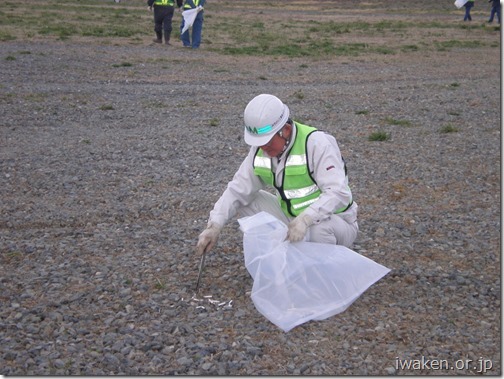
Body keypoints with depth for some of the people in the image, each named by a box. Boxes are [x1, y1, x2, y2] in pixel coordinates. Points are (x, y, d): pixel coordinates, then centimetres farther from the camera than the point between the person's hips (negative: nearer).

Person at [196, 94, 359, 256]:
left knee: (319, 228, -39)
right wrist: (214, 226, -17)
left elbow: (338, 193, -33)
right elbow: (238, 190, -4)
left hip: (337, 223, -6)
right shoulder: (260, 149, -6)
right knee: (247, 202, -6)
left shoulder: (315, 144, -24)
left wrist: (305, 219, -47)